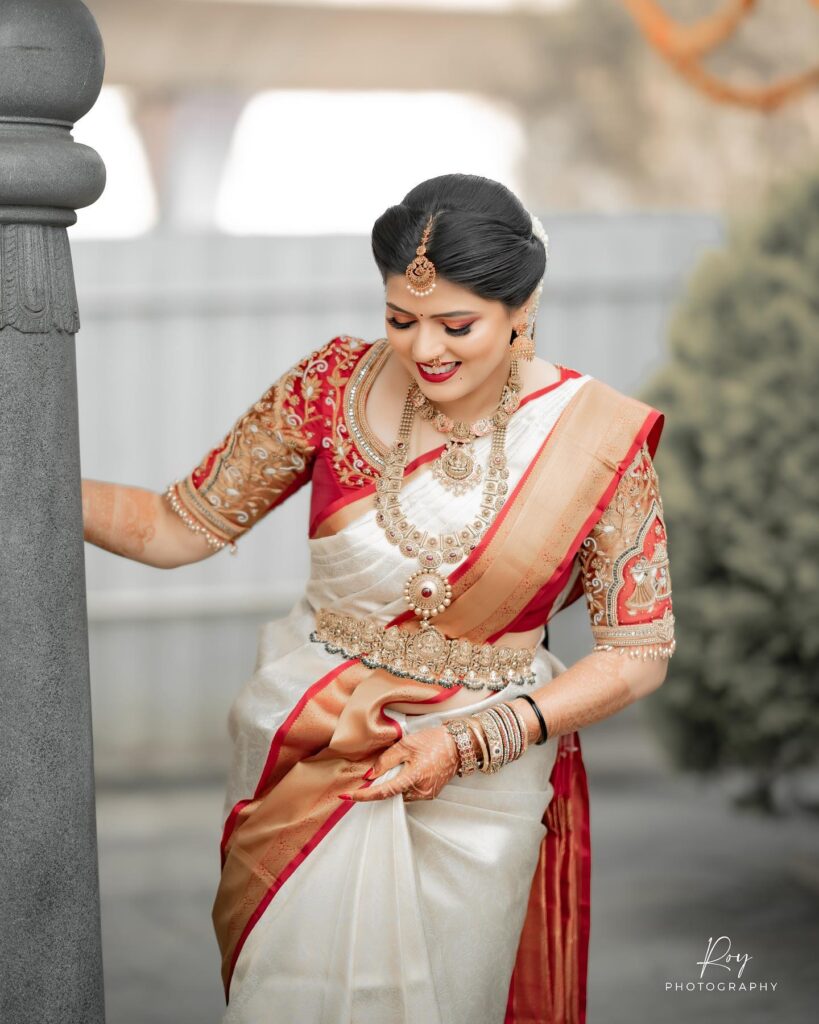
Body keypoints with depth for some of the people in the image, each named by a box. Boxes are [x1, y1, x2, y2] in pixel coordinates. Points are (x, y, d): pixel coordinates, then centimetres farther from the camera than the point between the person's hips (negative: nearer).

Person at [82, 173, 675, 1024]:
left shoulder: (595, 437, -13)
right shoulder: (337, 384, -9)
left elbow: (640, 650, -6)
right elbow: (180, 527, -3)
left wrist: (475, 740, -16)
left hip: (479, 780, -1)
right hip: (309, 755, 1)